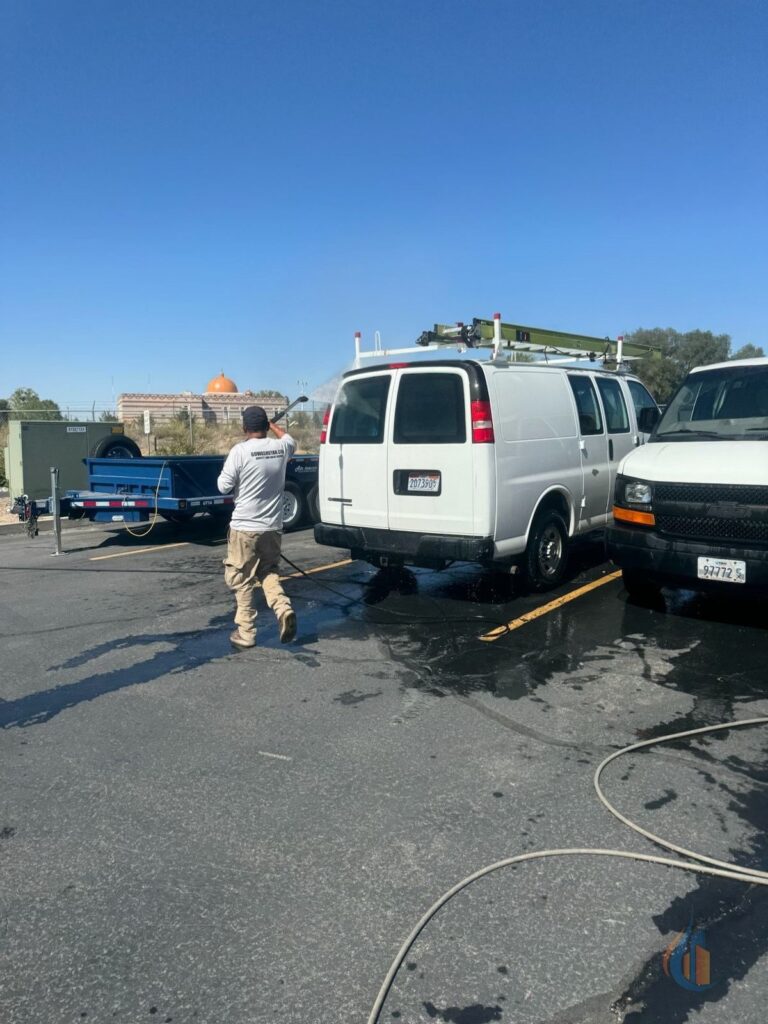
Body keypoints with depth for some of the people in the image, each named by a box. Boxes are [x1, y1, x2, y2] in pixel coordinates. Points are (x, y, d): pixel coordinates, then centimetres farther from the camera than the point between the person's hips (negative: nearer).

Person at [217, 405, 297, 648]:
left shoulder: (240, 450, -13)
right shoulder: (281, 447, 2)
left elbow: (224, 486, -9)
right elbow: (289, 438, 28)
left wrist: (230, 475, 11)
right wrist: (271, 423, 40)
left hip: (245, 527, -4)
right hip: (273, 527, 5)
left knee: (242, 581, 8)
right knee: (268, 572, 21)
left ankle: (246, 632, 12)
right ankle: (284, 609, -3)